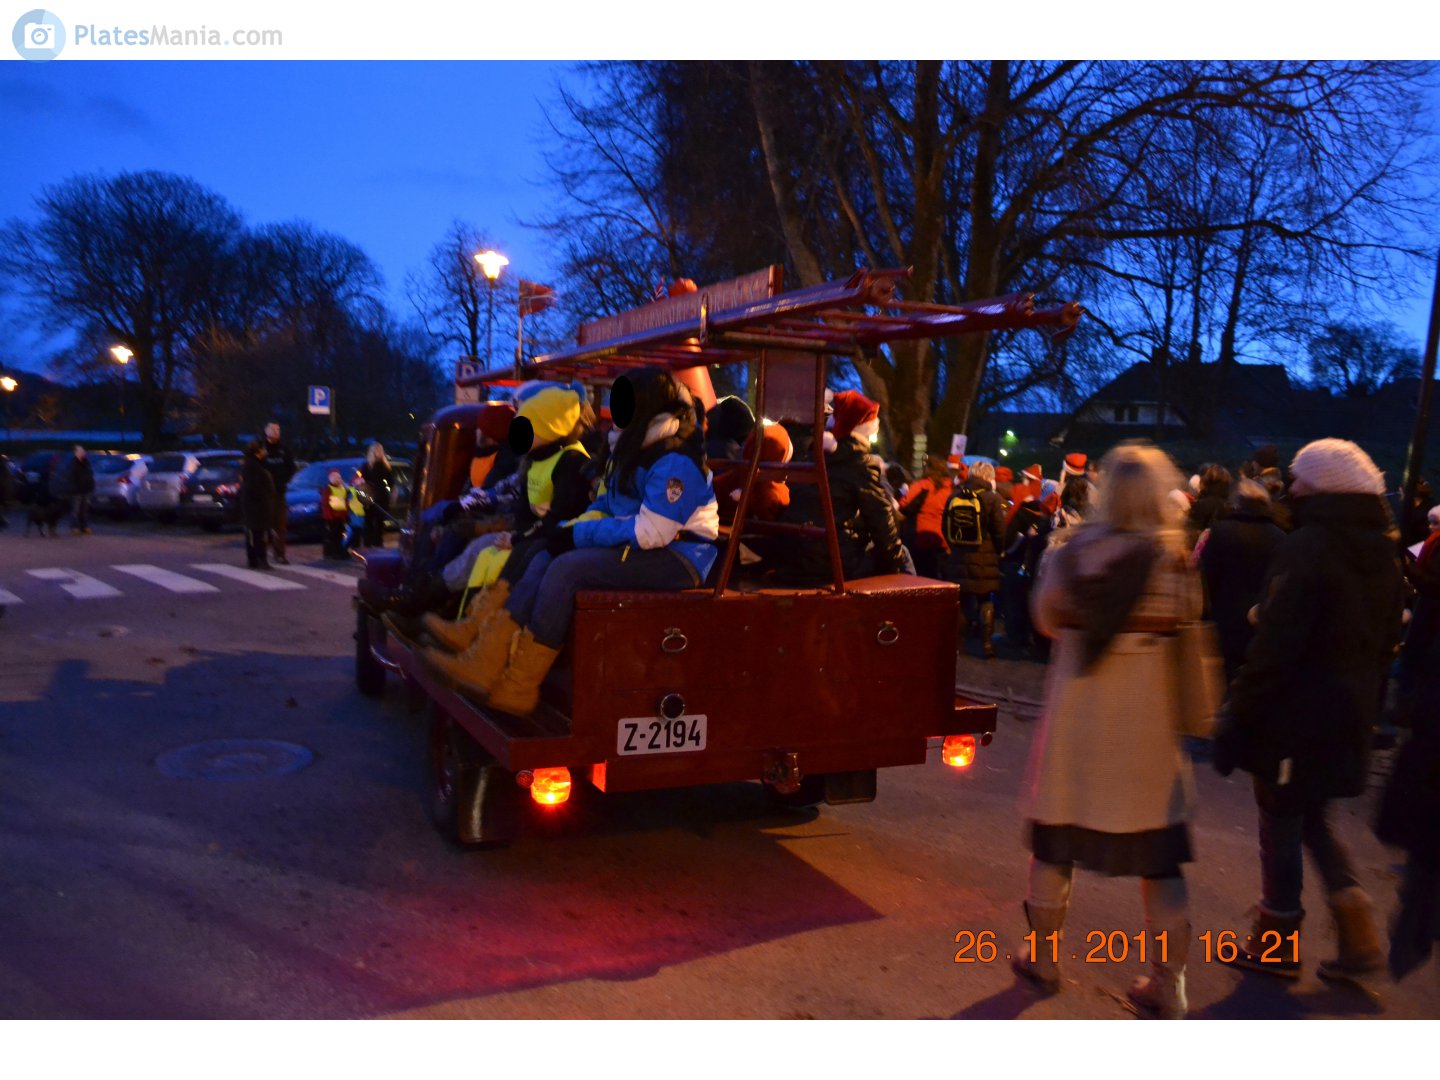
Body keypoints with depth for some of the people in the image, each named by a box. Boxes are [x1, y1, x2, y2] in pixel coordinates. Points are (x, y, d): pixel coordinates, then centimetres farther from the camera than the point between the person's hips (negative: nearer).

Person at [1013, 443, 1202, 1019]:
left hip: (1077, 706, 1)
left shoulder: (1070, 548, -5)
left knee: (1055, 839, 16)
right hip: (1149, 713, -1)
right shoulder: (1176, 553, -9)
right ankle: (1168, 984, 17)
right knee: (1158, 855, 11)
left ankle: (1043, 957, 29)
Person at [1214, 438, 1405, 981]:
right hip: (1348, 716, 8)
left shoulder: (1307, 548, -18)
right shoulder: (1382, 554, 8)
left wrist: (1236, 719, -16)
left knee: (1281, 826, 6)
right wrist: (1366, 708, 21)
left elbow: (1273, 646, -21)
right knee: (1312, 819, 22)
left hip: (1294, 716, -8)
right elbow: (1384, 646, 14)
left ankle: (1276, 944, 19)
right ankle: (1359, 934, 19)